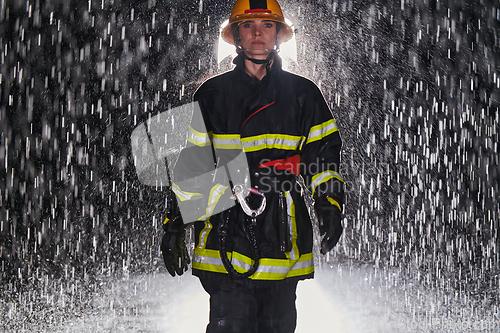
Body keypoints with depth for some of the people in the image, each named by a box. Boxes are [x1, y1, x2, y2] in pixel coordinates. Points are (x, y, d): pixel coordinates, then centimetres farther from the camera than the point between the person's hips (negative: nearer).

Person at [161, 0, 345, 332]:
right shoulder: (213, 94, 9)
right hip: (228, 232, -1)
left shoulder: (303, 94, 11)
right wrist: (175, 224, 6)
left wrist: (330, 205, -4)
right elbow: (190, 164, 11)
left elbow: (324, 154, 12)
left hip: (282, 234, 1)